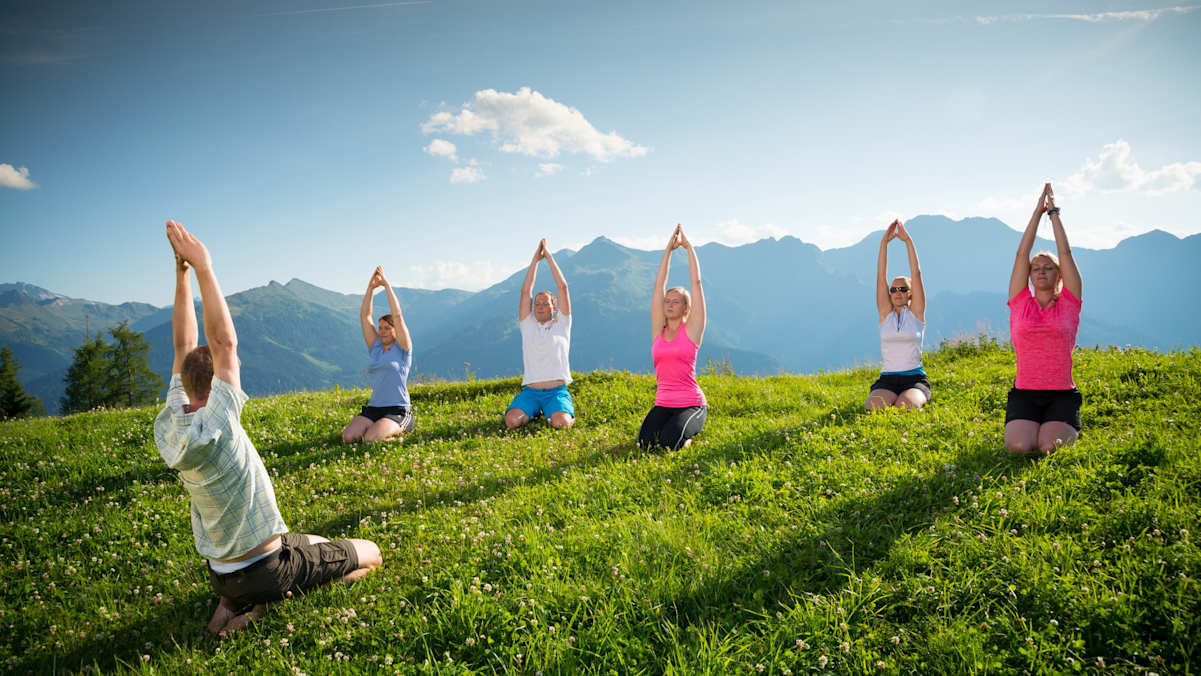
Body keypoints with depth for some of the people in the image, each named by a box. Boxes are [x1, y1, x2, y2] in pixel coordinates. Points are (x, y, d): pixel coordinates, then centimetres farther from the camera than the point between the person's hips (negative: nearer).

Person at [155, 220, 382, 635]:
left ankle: (233, 601, 11)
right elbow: (224, 342, -27)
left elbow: (185, 347, -1)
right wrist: (202, 268, -22)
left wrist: (182, 273, -1)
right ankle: (260, 605, -4)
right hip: (267, 572, -8)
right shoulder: (214, 426, -27)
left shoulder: (169, 426, -5)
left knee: (313, 543, 35)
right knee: (370, 554, 10)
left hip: (220, 575, 8)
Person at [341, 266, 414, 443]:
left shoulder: (402, 349, 0)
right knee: (347, 437, -18)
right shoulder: (375, 348, 14)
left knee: (371, 439, -28)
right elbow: (365, 316, 10)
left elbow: (398, 315, -10)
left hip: (398, 410, -5)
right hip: (373, 408, 5)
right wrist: (371, 287, 2)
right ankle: (379, 427, 10)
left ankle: (398, 429, 3)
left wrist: (386, 285, -7)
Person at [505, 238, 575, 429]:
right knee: (512, 421, -24)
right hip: (530, 391, 2)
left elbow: (563, 287, 4)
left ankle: (568, 412, 7)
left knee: (561, 423, -31)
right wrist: (536, 259, 6)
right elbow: (525, 291, 6)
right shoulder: (528, 325, 13)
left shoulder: (561, 324, 10)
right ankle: (534, 412, 11)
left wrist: (548, 256, 6)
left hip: (557, 391, -2)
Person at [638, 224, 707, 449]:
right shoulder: (658, 329, 8)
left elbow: (696, 282, -2)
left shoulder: (692, 329, -1)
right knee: (646, 443, -20)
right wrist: (669, 249, 7)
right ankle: (671, 424, 13)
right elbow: (659, 285, 7)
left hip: (691, 404, -4)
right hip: (663, 403, 4)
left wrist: (689, 247, 3)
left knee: (669, 443, -27)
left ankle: (687, 432, 8)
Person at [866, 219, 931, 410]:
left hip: (915, 379, -1)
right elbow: (881, 276, 2)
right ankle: (890, 398, 1)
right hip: (887, 380, 1)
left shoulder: (916, 312, 5)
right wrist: (884, 242, -3)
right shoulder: (886, 314, 9)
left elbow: (916, 273, -2)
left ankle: (919, 401, 1)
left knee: (905, 408, -31)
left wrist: (908, 240, -5)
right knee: (874, 407, -30)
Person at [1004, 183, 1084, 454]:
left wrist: (1054, 213, 10)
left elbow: (1065, 254, 5)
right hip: (1024, 394, 0)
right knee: (1019, 446, -25)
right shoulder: (1020, 304, 9)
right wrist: (1037, 212, 8)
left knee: (1049, 446, -24)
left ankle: (1069, 429, 13)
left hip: (1062, 395, 0)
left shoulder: (1068, 304, 8)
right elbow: (1022, 255, 6)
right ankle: (1030, 426, 12)